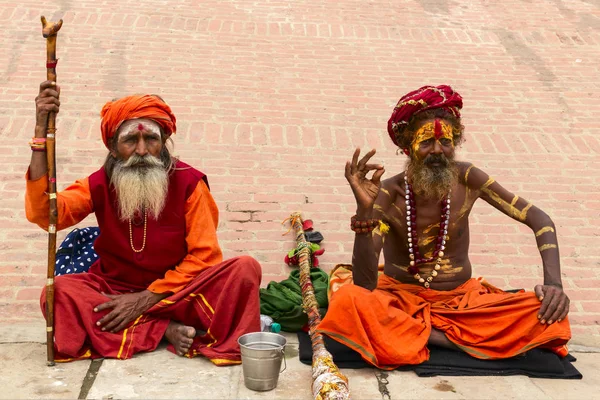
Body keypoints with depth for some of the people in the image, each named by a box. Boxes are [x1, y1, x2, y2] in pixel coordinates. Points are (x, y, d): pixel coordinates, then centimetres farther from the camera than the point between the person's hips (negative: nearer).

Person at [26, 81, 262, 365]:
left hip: (177, 291, -2)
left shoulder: (188, 182, -11)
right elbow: (43, 214, -20)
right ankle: (166, 329, -23)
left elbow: (204, 256, -11)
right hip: (116, 290, 2)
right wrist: (41, 131, -24)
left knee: (245, 268, -24)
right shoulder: (100, 184, -4)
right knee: (59, 291, -27)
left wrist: (146, 298, -18)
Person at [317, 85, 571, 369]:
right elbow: (365, 285, -24)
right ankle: (456, 339, -20)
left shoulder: (465, 179, -8)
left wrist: (553, 282, -20)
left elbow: (539, 219, -3)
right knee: (348, 301, -36)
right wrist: (364, 209, -36)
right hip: (400, 298, -2)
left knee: (548, 314, -21)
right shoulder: (388, 194, -17)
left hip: (461, 298, 3)